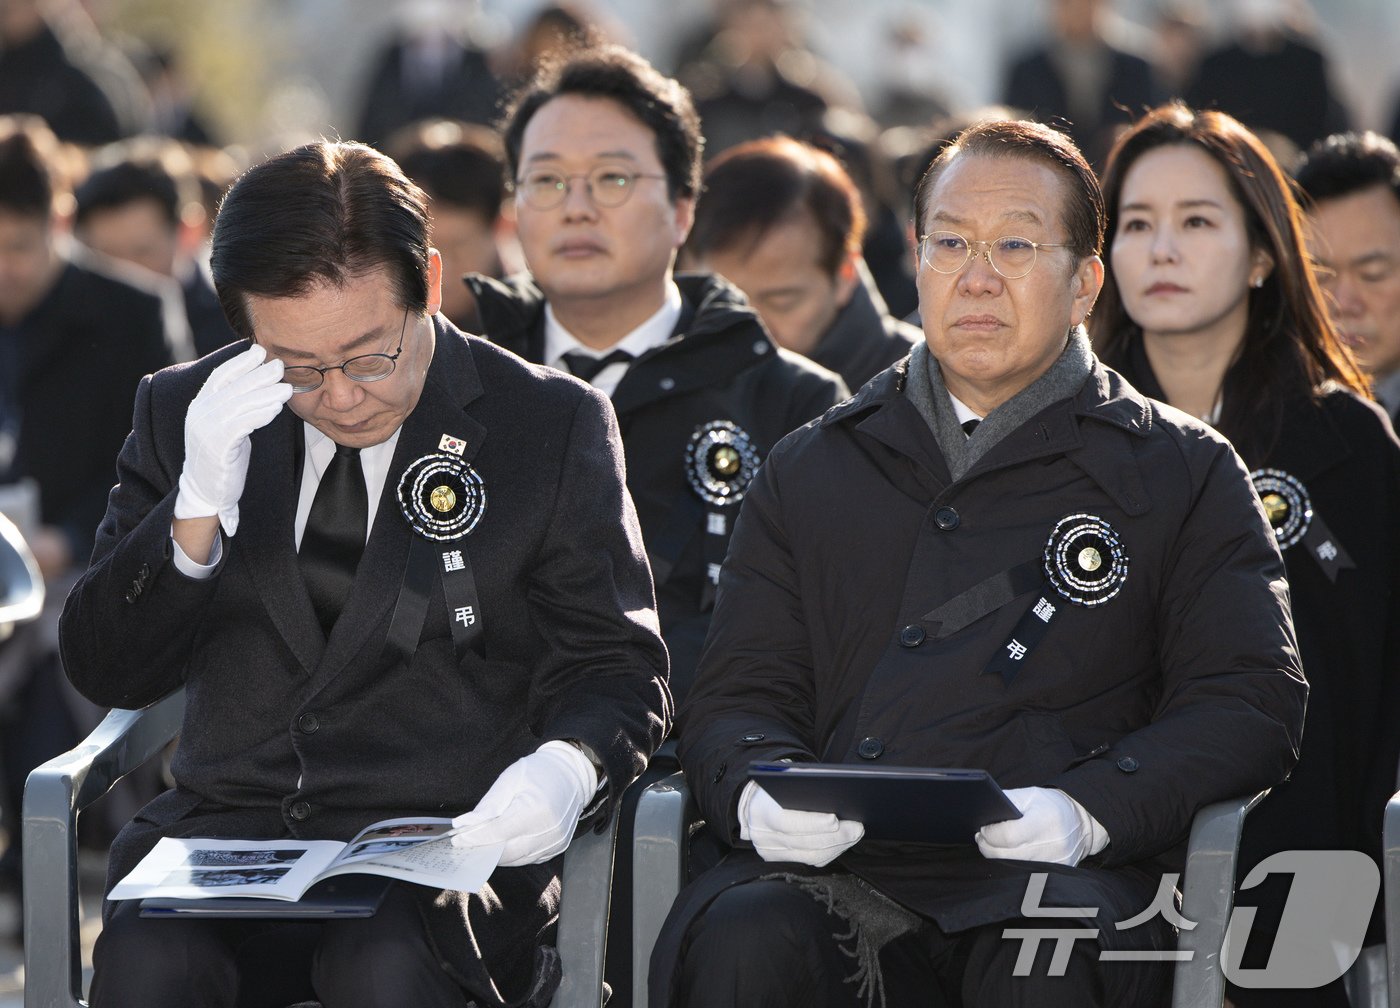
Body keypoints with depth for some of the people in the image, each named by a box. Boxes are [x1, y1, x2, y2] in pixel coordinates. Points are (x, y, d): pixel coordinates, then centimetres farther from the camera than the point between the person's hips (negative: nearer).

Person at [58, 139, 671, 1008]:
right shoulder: (184, 411, 9)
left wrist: (566, 769, -20)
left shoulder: (552, 427, 2)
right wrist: (197, 513, -11)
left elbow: (617, 673, 3)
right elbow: (106, 672, 6)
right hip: (232, 827, 2)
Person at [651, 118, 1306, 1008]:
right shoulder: (810, 471, 25)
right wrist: (758, 791, -8)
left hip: (1063, 877, -2)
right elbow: (740, 693, 18)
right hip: (838, 870, 2)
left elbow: (1250, 702, 6)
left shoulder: (1184, 475, 17)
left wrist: (1089, 809, -14)